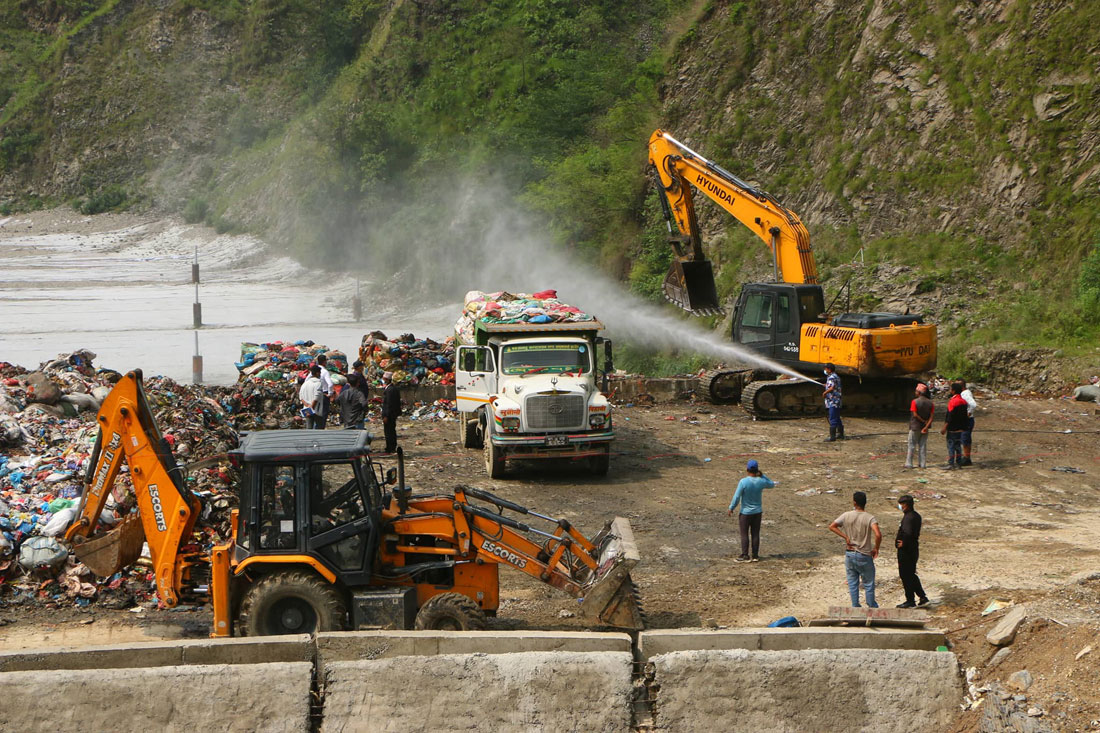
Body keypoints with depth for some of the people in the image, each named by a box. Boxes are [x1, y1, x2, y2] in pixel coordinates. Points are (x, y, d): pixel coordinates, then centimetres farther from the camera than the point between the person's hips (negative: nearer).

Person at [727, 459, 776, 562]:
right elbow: (771, 484, 15)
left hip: (745, 512, -4)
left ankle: (745, 556, 7)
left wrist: (731, 509, -3)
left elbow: (736, 497, -15)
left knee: (744, 534, 5)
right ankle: (755, 556, 15)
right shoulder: (761, 481, -7)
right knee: (755, 534, 10)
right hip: (758, 512, 4)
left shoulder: (743, 482, -19)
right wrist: (762, 475, 5)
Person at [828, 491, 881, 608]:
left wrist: (845, 537, -2)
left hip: (849, 553, 3)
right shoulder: (870, 518, -13)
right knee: (868, 583, 10)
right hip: (864, 555, -3)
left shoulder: (846, 516, -4)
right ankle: (872, 607, 17)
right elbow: (878, 535, -27)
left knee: (852, 583, 12)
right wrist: (876, 548, -11)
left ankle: (855, 607, 16)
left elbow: (832, 527, -4)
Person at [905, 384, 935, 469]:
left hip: (915, 426, -4)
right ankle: (923, 464, 12)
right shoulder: (930, 403, 1)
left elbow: (915, 415, -19)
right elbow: (931, 417, -5)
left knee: (912, 445, 4)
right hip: (925, 427, 4)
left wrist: (923, 421, -8)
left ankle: (909, 463, 4)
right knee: (923, 445, 11)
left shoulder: (915, 402, -14)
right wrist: (926, 426, -11)